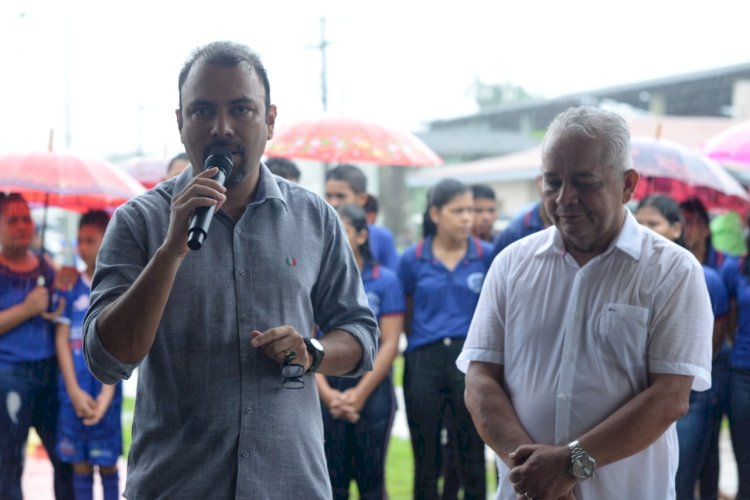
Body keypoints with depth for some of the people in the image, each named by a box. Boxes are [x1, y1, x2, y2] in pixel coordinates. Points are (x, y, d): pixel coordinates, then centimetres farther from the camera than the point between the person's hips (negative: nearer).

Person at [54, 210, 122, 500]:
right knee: (80, 463, 5)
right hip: (73, 389, 2)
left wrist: (106, 394, -12)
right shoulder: (71, 288, 6)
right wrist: (75, 391, -7)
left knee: (107, 463, 3)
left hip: (105, 388, -2)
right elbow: (62, 340, 2)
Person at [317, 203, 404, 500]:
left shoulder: (385, 280, 0)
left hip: (371, 386, -1)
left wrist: (361, 392, -11)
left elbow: (390, 344, -3)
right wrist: (326, 392, -10)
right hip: (326, 390, 1)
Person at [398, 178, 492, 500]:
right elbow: (406, 314, 11)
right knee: (426, 461, 8)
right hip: (423, 362, 1)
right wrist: (422, 341, 9)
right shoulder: (413, 259, 3)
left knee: (471, 458, 3)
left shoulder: (487, 256, 1)